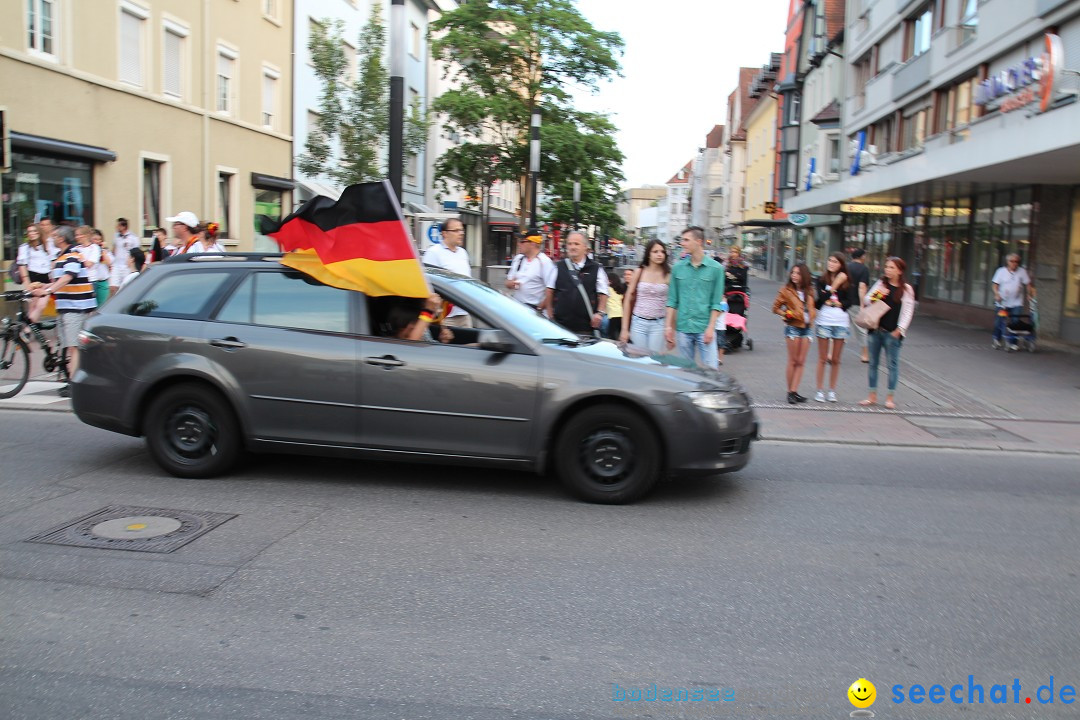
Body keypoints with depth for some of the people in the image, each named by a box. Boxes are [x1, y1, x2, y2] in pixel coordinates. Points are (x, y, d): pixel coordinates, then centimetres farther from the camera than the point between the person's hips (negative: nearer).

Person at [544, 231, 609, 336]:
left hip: (586, 327, -1)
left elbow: (603, 295, 7)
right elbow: (549, 293, 12)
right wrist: (550, 314, 6)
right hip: (560, 324, 1)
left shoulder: (596, 269, 6)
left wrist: (599, 313, -5)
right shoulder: (557, 268, 10)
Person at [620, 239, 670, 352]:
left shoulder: (668, 275, 0)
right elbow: (628, 300, 4)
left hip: (658, 324, -1)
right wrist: (625, 328, 1)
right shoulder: (639, 272, 2)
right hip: (638, 322, 1)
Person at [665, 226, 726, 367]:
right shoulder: (678, 268, 6)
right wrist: (668, 326, 3)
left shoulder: (715, 268, -2)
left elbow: (717, 302, -2)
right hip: (683, 328, 3)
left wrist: (711, 328, -9)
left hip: (705, 328, -3)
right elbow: (672, 300, 8)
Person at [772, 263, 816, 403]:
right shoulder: (786, 290, -2)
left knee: (801, 362, 2)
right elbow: (776, 307, 1)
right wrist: (787, 314, -15)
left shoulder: (808, 292, 12)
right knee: (793, 361, -2)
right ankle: (790, 392, 5)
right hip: (793, 327, -5)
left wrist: (812, 317, 4)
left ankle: (794, 391, 4)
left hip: (806, 328, 5)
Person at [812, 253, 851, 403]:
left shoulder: (846, 282, 6)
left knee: (835, 360, 7)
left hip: (841, 322, 1)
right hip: (824, 321, -1)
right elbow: (821, 298, -12)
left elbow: (848, 302, 2)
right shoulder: (821, 280, 2)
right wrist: (836, 285, -14)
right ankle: (820, 390, 10)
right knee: (822, 359, 3)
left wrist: (838, 304, -12)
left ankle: (832, 390, 17)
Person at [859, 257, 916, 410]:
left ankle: (890, 397, 9)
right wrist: (877, 295, -9)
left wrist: (899, 330, -11)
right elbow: (866, 301, 10)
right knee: (873, 363, 7)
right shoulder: (880, 284, 10)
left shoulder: (906, 289, 0)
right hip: (874, 329, 4)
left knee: (892, 364, 0)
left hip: (892, 332, -4)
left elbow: (907, 311, -2)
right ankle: (872, 396, 16)